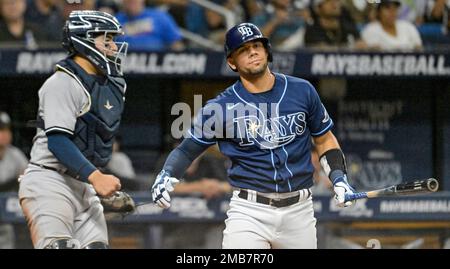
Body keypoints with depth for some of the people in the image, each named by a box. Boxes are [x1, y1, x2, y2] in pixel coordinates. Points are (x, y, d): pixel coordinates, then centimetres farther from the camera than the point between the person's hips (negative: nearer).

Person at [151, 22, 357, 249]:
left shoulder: (302, 91, 5)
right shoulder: (221, 107, -2)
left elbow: (324, 139, 16)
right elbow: (186, 149, 4)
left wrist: (339, 179, 2)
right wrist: (166, 175, -15)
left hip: (298, 212, 3)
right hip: (249, 212, -3)